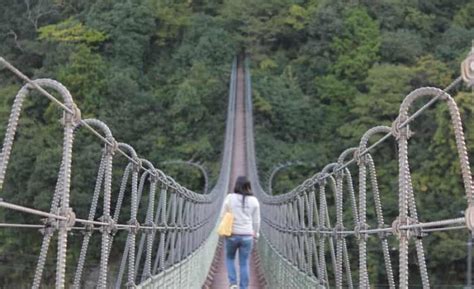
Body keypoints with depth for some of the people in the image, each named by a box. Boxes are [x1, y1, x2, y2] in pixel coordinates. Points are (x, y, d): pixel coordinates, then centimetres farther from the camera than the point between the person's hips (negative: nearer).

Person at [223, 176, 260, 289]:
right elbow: (256, 221, 3)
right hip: (247, 236, 0)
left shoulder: (229, 198, -6)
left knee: (229, 258, 22)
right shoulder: (254, 201, -3)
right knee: (244, 264, 9)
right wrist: (255, 234, 15)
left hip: (232, 234, 0)